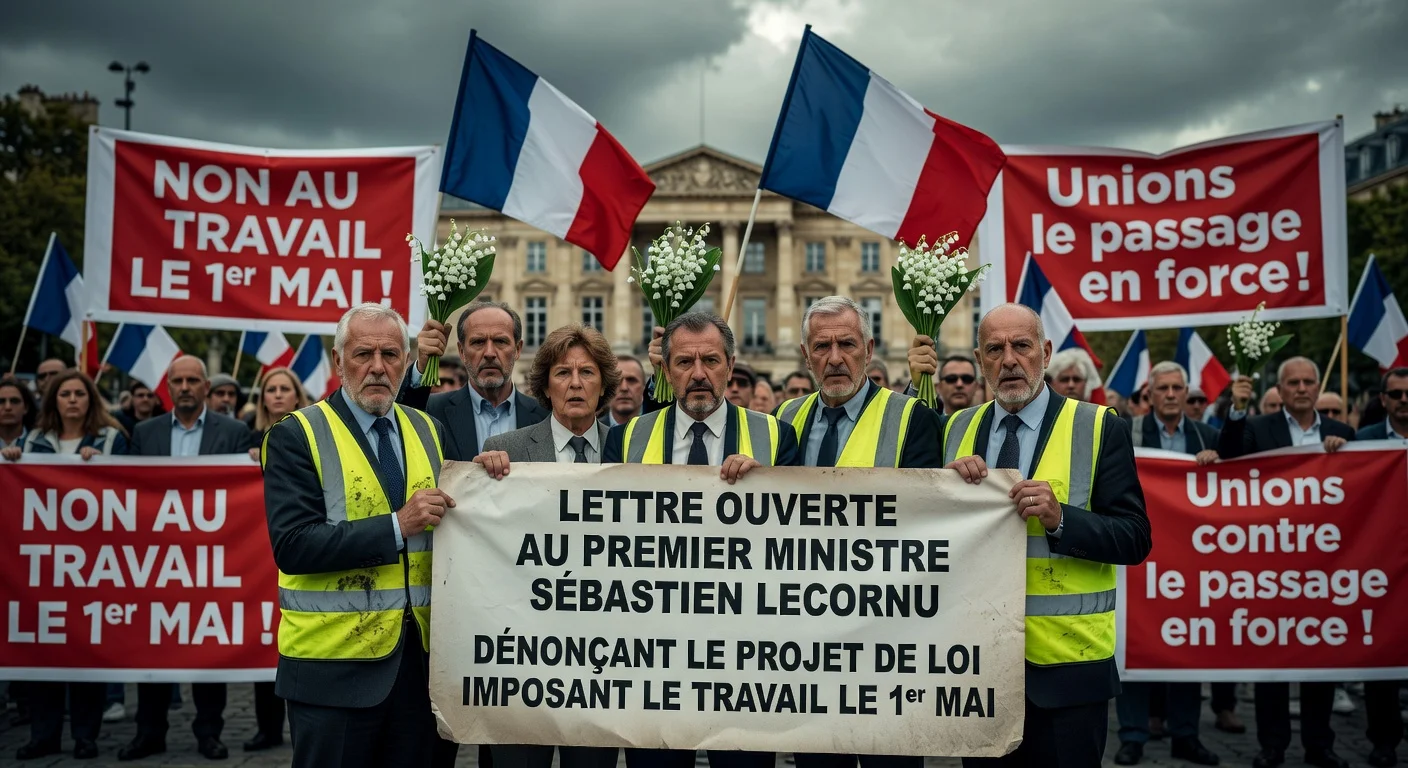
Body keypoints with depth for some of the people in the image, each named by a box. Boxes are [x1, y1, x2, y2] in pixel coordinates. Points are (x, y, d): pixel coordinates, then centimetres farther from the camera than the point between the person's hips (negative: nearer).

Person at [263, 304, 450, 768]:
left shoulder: (429, 431, 10)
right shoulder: (297, 436, -7)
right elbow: (292, 545, -16)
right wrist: (396, 526, -22)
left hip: (419, 656, 5)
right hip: (335, 662, -4)